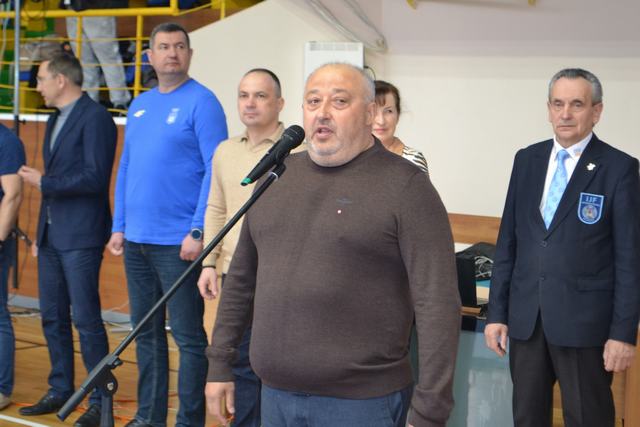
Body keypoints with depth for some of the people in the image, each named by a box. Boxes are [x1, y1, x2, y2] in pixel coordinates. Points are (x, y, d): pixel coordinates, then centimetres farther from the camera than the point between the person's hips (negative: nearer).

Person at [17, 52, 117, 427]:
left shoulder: (95, 117, -12)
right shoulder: (55, 120, 17)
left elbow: (95, 176, -19)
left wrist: (43, 182, -15)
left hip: (81, 236, -9)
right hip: (51, 234, 9)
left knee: (86, 318, -5)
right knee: (53, 317, 13)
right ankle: (61, 391, 24)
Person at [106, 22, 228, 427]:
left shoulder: (202, 101, -7)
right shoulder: (139, 105, 14)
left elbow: (215, 169, -13)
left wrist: (198, 231, -18)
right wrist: (119, 226, 12)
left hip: (178, 242, -7)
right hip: (136, 241, 7)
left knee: (188, 336, 0)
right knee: (146, 331, 14)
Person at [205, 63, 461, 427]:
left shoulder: (405, 186, -9)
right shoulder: (279, 174, 8)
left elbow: (437, 305, -14)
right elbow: (242, 279, 16)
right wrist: (220, 363, 14)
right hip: (274, 395, 5)